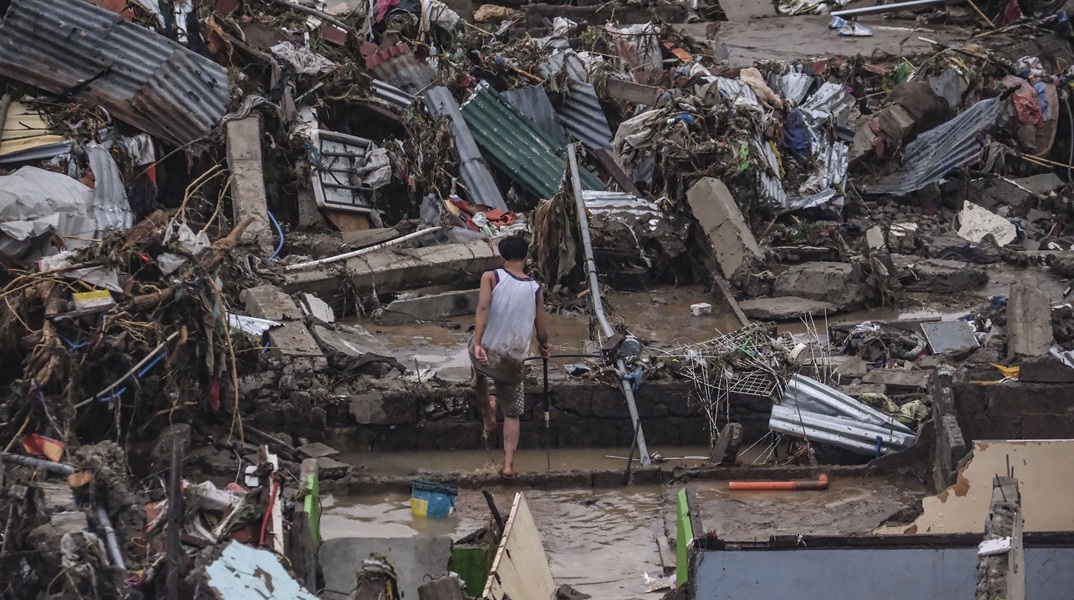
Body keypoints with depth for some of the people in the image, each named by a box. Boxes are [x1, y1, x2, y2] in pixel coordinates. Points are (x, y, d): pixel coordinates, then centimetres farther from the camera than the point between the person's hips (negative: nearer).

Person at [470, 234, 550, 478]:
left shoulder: (491, 277, -6)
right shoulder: (535, 290, 0)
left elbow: (482, 308, -22)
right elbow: (542, 332, 4)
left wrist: (477, 345, -27)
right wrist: (544, 347, 26)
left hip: (486, 354, 0)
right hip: (514, 362, 0)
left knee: (479, 375, 38)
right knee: (512, 413, 16)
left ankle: (488, 416, 51)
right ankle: (508, 463, 6)